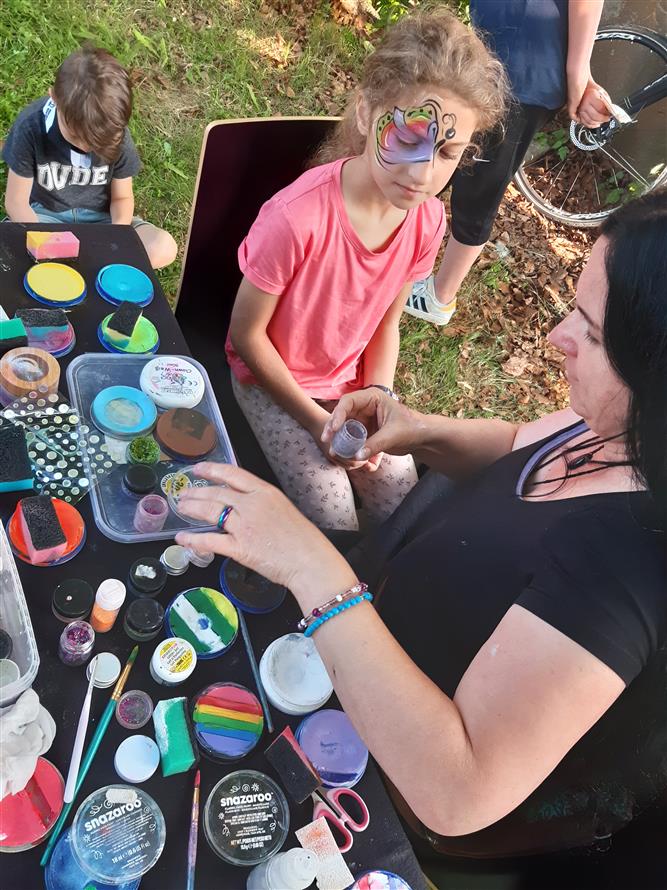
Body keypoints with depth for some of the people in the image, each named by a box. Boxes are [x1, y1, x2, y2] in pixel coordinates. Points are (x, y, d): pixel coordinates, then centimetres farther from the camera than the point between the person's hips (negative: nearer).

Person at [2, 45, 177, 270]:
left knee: (164, 249, -25)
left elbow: (122, 197, -3)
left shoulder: (116, 134, -16)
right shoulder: (31, 127, -22)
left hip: (99, 217, 2)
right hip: (45, 216, -2)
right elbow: (16, 202, -15)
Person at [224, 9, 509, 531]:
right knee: (334, 522, -12)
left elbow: (386, 323, 1)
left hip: (351, 378, 5)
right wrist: (316, 421, -17)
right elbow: (246, 333, -19)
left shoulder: (428, 221, -15)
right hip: (272, 377, -4)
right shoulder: (297, 217, -33)